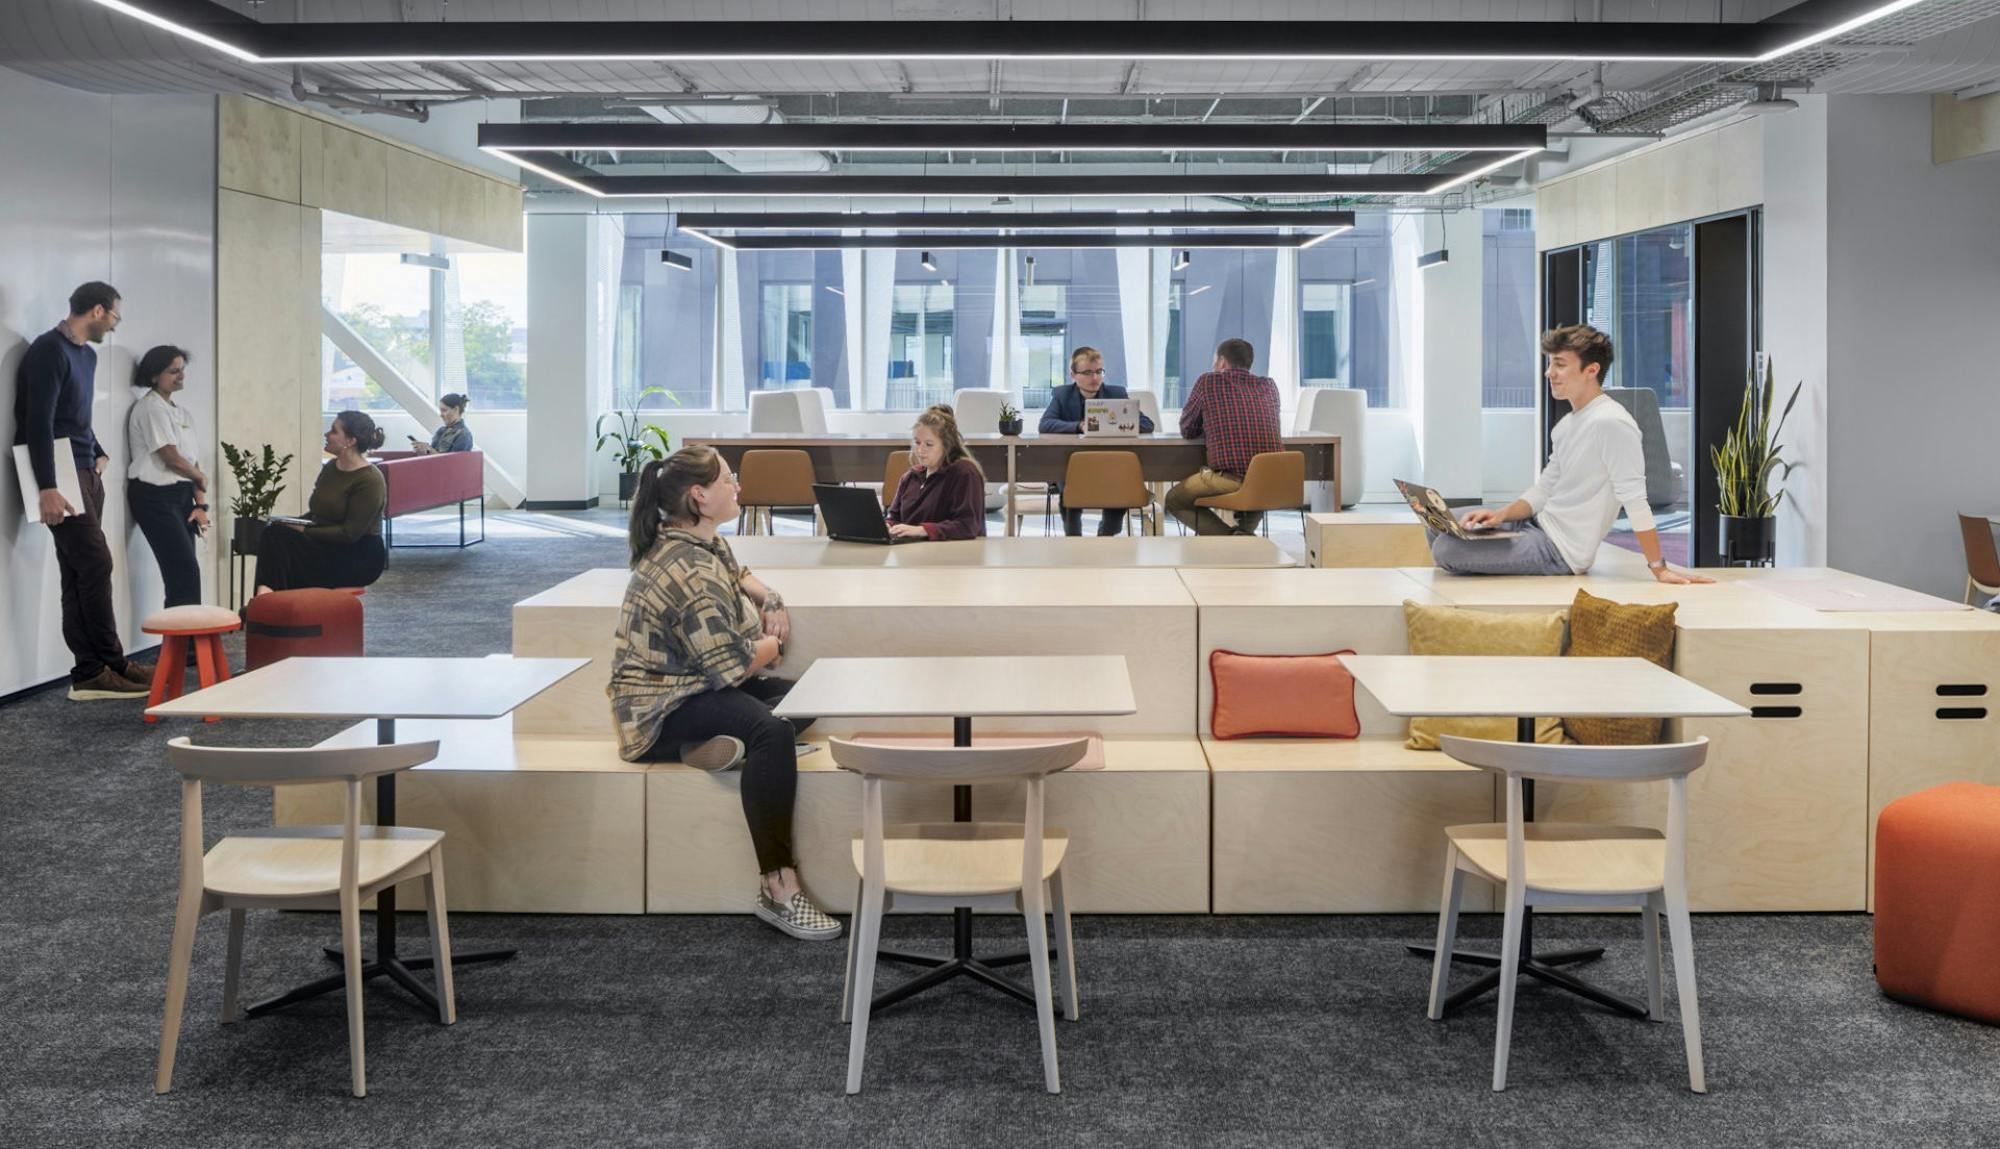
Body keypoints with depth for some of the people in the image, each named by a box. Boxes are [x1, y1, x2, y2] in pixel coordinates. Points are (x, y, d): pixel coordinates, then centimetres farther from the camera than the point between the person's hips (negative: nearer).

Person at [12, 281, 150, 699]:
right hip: (61, 477, -9)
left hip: (85, 474, 9)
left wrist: (97, 454, 12)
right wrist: (48, 488, -25)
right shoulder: (49, 350, -12)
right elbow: (39, 422, -19)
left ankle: (89, 673, 5)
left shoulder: (86, 354, 17)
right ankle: (112, 666, -5)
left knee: (80, 573, 6)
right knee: (95, 564, -10)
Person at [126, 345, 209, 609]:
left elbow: (193, 460, 13)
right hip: (155, 496, -8)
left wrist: (201, 504, 3)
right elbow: (171, 458, -14)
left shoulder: (181, 412, 18)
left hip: (181, 496, 8)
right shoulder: (151, 407, -8)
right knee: (186, 571, -15)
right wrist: (201, 478, 3)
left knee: (182, 574, 4)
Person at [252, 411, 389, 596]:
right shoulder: (331, 467, 10)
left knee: (279, 537, -24)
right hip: (328, 546, 8)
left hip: (360, 558, -8)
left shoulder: (370, 480, -15)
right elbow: (316, 512, 19)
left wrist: (305, 531, -19)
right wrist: (294, 523, -1)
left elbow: (350, 533, -19)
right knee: (274, 534, -20)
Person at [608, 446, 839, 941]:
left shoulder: (704, 544, 8)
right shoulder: (692, 571, -23)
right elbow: (732, 666, -24)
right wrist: (773, 645, -2)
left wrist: (770, 600, 11)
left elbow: (739, 575, 33)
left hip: (698, 683, 10)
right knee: (772, 732, -33)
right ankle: (778, 887, -36)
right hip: (664, 710, -10)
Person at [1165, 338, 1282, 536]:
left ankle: (1230, 536, -2)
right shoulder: (1268, 386, 17)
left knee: (1173, 500, 20)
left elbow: (1186, 430, 16)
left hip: (1229, 478, -5)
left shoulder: (1208, 381, 6)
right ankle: (1246, 531, 13)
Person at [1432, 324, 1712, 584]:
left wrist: (1659, 568, -20)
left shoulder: (1610, 423, -20)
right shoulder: (1565, 425, 11)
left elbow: (1635, 501, -21)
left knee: (1445, 550, -16)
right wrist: (1501, 515, -4)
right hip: (1539, 525, 9)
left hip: (1560, 550, -9)